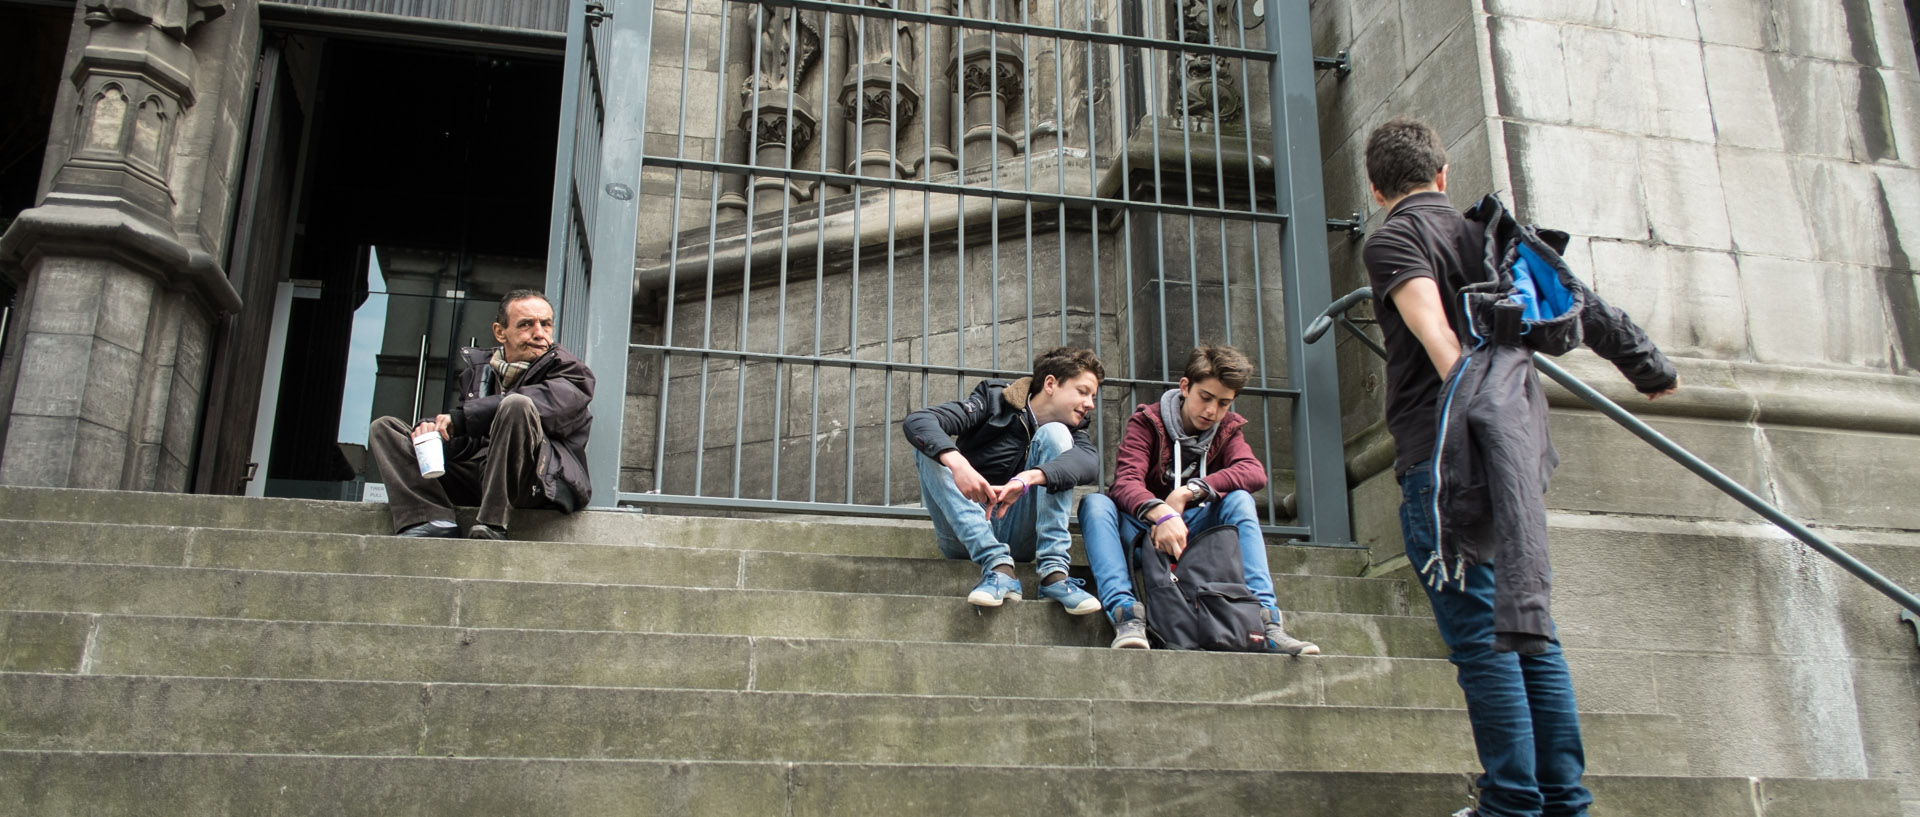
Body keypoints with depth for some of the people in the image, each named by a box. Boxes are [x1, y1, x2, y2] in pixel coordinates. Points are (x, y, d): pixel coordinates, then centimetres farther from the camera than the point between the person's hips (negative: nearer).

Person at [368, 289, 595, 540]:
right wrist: (432, 427, -6)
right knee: (384, 428, 5)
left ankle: (492, 525, -31)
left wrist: (460, 418, -20)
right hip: (479, 474, 6)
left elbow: (546, 402, -20)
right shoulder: (480, 369, 22)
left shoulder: (569, 371, 5)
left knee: (517, 406, -32)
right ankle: (431, 520, -21)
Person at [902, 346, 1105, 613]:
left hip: (1019, 538, 1)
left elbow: (1090, 462, -19)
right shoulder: (994, 399, -2)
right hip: (966, 538, -1)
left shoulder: (1069, 428, 7)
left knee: (1054, 433, -12)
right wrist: (957, 463, -40)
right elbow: (916, 421, -19)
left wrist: (1028, 478, -38)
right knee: (931, 446, -22)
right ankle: (998, 567, -34)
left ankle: (1053, 572, -24)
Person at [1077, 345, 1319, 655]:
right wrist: (1162, 514, -44)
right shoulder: (1147, 421, -5)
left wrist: (1188, 492, -28)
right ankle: (1125, 612, -47)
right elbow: (1126, 482, -22)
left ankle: (1264, 615, -34)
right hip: (1142, 529, -2)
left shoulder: (1227, 429, 7)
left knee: (1239, 499, -23)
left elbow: (1255, 473, -14)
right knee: (1095, 504, -31)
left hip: (1192, 530, 2)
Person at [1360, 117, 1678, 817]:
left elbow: (1434, 329, -18)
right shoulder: (1494, 232, 19)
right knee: (1529, 629, 10)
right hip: (1522, 448, 6)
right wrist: (1653, 369, 33)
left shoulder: (1392, 240, 0)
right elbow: (1585, 308, 21)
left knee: (1479, 636, -5)